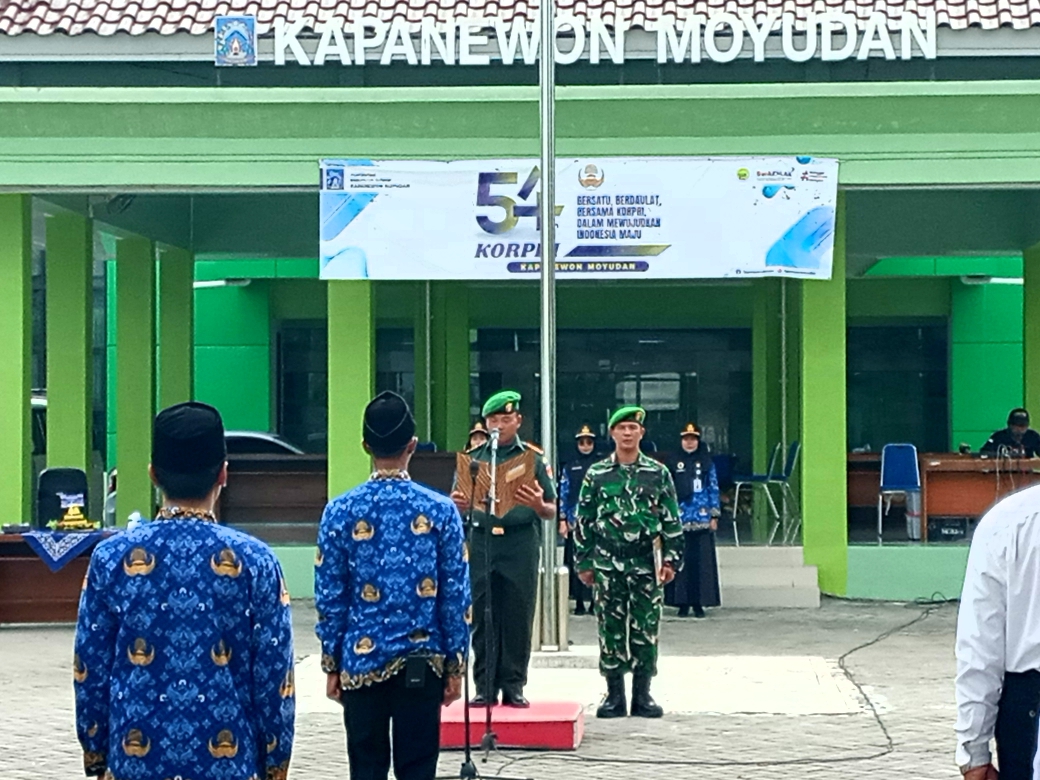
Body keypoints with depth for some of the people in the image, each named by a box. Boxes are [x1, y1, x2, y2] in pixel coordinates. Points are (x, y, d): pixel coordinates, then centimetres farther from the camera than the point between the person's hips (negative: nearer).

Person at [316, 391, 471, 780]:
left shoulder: (340, 511, -5)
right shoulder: (440, 510, -5)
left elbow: (329, 598, -2)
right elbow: (456, 597, -3)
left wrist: (331, 664, 7)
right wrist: (456, 664, 5)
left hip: (361, 663, 1)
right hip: (422, 664, 0)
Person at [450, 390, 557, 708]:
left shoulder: (533, 458, 7)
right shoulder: (472, 458, 13)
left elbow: (551, 512, 6)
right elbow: (458, 505, 15)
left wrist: (538, 505, -17)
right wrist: (459, 505, -9)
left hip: (520, 543, -2)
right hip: (481, 542, 2)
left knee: (518, 618, 0)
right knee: (482, 619, 1)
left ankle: (514, 687, 8)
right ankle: (485, 687, 7)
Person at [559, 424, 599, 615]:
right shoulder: (569, 468, 9)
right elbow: (563, 494, 7)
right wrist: (563, 520, 0)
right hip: (575, 522, 1)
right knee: (576, 562, 1)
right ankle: (579, 602, 6)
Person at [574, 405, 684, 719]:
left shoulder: (658, 473, 5)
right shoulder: (596, 474, 5)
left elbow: (672, 520, 5)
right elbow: (583, 522, 7)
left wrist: (671, 559, -1)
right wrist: (584, 562, 4)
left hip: (646, 564, 0)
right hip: (607, 564, 0)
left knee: (646, 629, 2)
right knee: (610, 629, 3)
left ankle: (643, 695, 11)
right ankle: (614, 695, 10)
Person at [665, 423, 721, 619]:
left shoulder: (706, 462, 5)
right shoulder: (674, 463, 6)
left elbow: (714, 489, 6)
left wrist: (714, 516, 2)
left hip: (702, 520, 0)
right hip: (680, 520, 0)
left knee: (702, 561, -1)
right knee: (681, 561, 0)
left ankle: (699, 603, 6)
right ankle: (683, 603, 6)